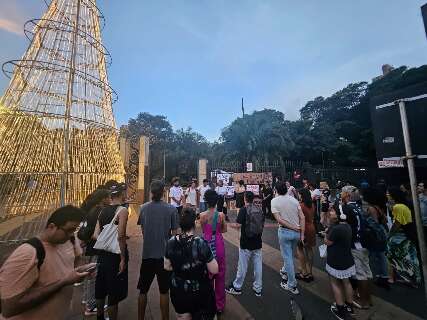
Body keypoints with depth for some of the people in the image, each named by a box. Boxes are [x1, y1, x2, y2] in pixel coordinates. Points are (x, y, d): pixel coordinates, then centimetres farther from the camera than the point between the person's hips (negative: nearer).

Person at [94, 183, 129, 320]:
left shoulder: (103, 210, 3)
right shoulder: (122, 210, -19)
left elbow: (96, 235, 1)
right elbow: (120, 236, -23)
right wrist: (123, 259, -16)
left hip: (103, 253, 8)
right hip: (115, 254, -8)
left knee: (101, 287, 27)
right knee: (115, 291, 10)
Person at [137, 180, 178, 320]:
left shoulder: (144, 208, -6)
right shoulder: (171, 209, -14)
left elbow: (142, 231, 5)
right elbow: (174, 233, -9)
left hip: (147, 254, 2)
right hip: (165, 254, -2)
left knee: (143, 290, 22)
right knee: (164, 291, 16)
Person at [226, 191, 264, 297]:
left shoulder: (243, 209, -15)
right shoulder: (259, 210, 1)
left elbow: (238, 225, -21)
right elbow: (262, 225, 8)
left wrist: (232, 225, -1)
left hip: (246, 243, -5)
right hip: (258, 242, 5)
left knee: (242, 266, 10)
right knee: (258, 265, 16)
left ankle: (237, 287, 27)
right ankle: (258, 288, 29)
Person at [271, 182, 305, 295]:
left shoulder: (274, 201, -12)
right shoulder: (294, 199, -2)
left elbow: (279, 219, -18)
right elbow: (302, 217, -4)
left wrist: (293, 228, -10)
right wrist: (302, 234, 0)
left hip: (285, 231, -5)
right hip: (297, 232, 5)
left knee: (288, 257, 10)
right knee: (290, 255, 26)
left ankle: (292, 285, 22)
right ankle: (285, 271, 49)